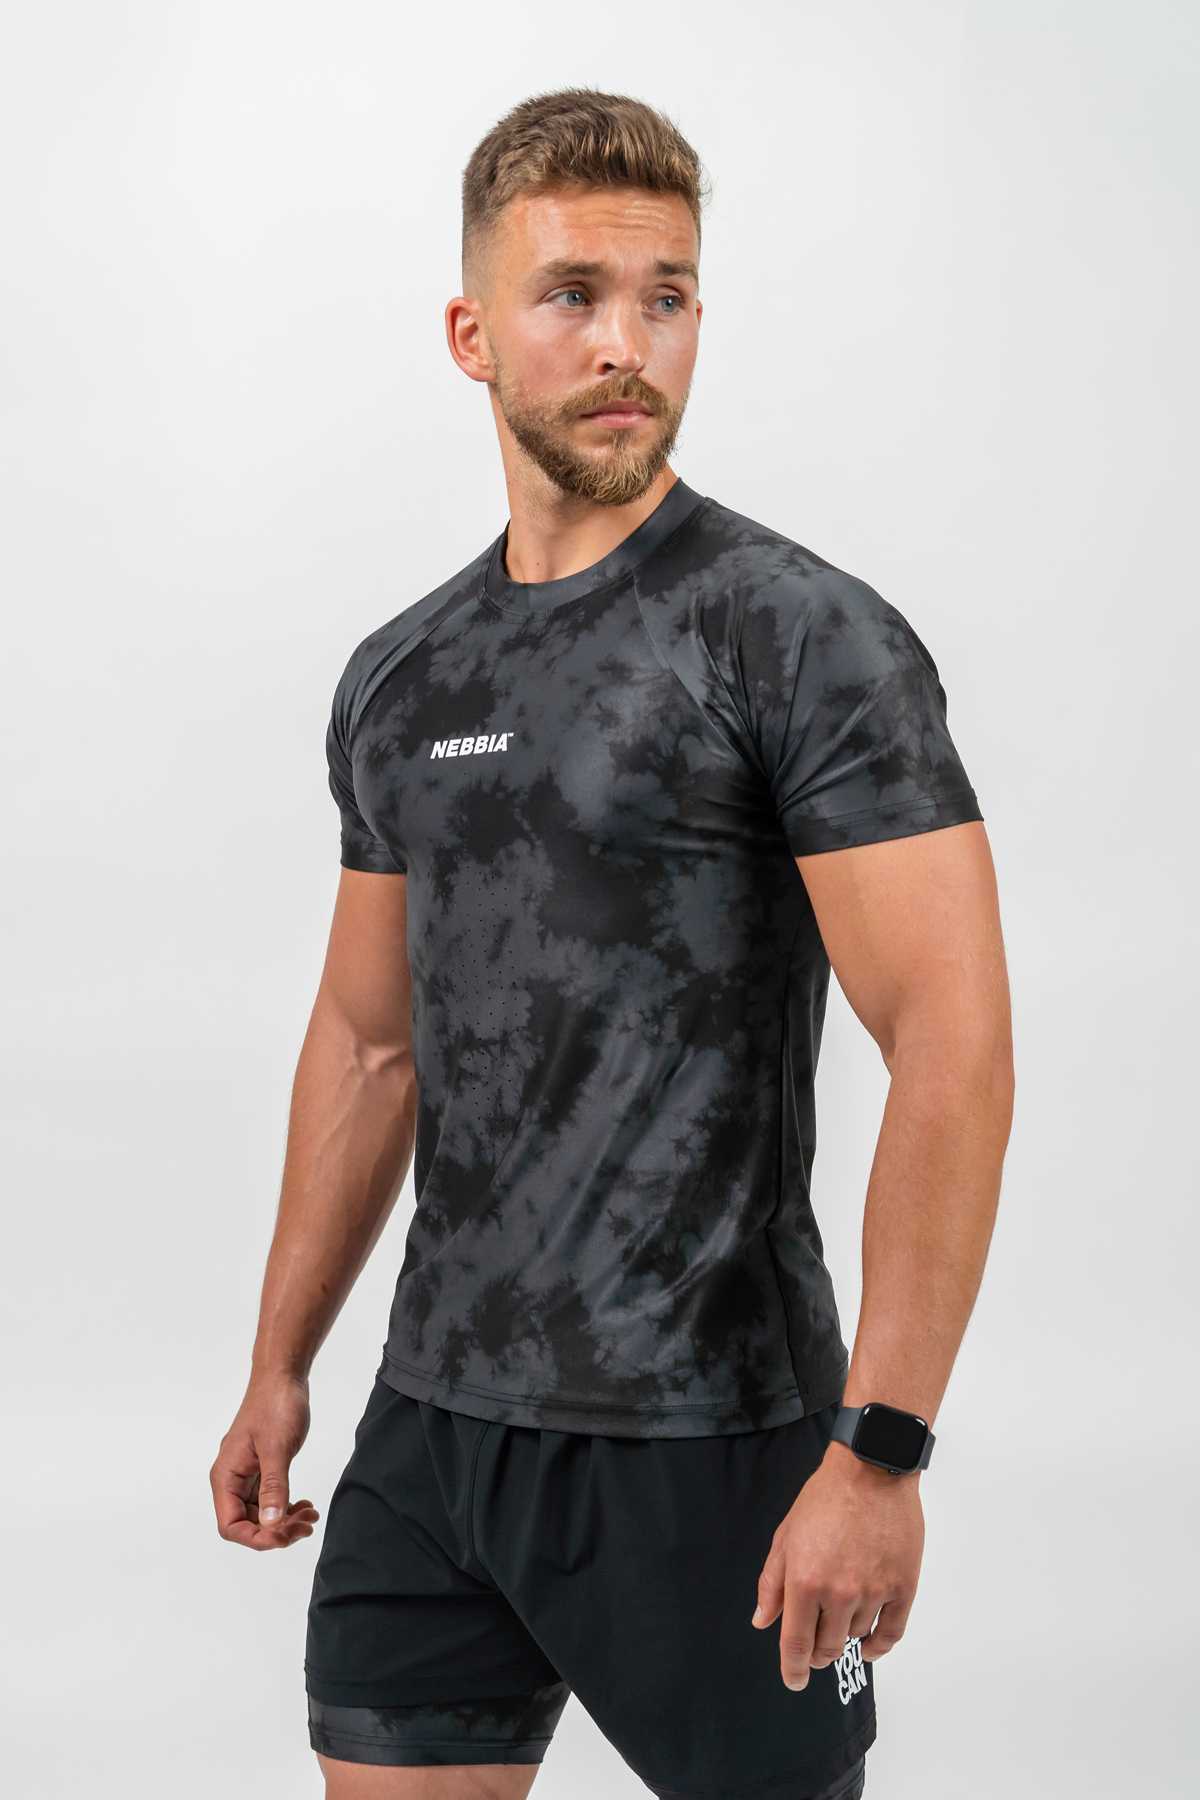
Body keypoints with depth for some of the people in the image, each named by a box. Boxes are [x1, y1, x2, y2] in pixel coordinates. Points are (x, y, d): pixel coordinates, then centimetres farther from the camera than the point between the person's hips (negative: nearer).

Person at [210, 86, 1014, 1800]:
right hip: (433, 1421, 6)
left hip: (707, 1444, -6)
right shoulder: (400, 679, 10)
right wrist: (281, 1364, 17)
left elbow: (955, 1045, -17)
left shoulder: (803, 636, -11)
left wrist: (881, 1447, -22)